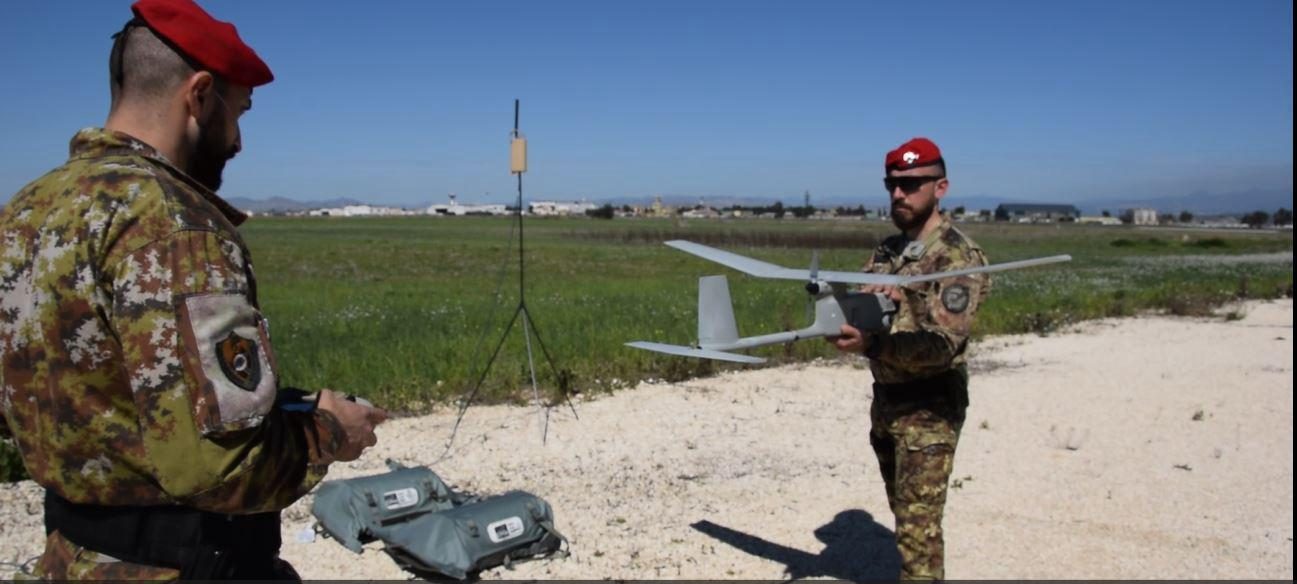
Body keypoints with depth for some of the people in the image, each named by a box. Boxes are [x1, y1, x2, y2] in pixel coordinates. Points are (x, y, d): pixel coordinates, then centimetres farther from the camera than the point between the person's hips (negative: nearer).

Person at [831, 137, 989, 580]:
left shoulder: (959, 256, -14)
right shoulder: (888, 250, 9)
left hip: (928, 409, -7)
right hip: (885, 400, 8)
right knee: (903, 515, 19)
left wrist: (869, 345, -33)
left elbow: (941, 345, -22)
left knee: (918, 524, -4)